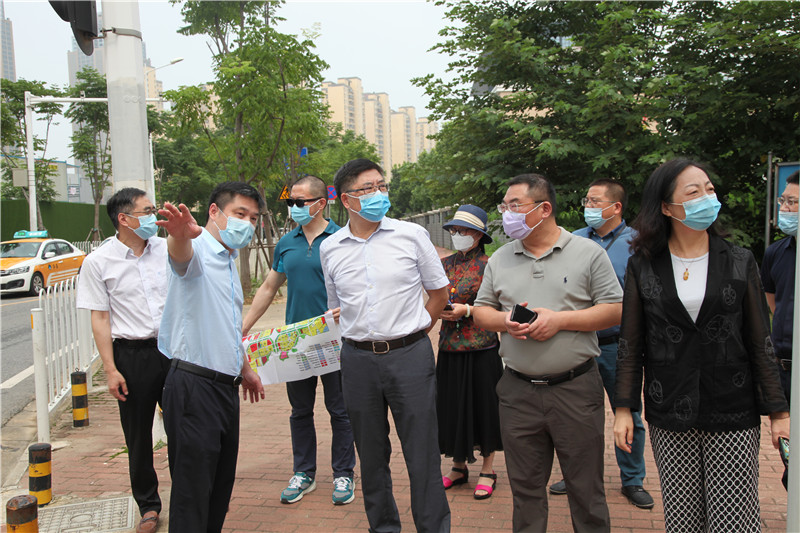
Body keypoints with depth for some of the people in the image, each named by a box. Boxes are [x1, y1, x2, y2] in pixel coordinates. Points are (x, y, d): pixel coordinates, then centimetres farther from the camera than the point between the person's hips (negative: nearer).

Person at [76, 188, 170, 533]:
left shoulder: (167, 249, 4)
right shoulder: (98, 262, -4)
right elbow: (100, 319, -4)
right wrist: (111, 370, -8)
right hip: (132, 354, -2)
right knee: (138, 436, 10)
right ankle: (148, 505, 29)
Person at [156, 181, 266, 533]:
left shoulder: (229, 261, 17)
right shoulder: (198, 250, -11)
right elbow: (181, 255, -38)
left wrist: (245, 368, 33)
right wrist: (180, 236, -61)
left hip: (226, 385, 9)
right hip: (194, 383, -9)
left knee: (222, 480, 17)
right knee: (193, 487, -4)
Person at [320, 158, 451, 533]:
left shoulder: (412, 235, -1)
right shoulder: (330, 248, 6)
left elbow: (439, 293, 9)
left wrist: (411, 332, 7)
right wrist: (359, 338, 10)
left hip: (410, 356, -2)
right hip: (358, 359, 3)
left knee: (422, 456, 1)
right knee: (371, 456, 14)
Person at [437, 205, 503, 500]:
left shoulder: (488, 265, -5)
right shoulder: (445, 264, 10)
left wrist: (466, 311, -16)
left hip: (481, 347, -4)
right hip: (449, 346, 5)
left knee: (483, 404, 4)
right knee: (453, 406, 10)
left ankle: (487, 470, 17)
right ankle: (459, 466, 25)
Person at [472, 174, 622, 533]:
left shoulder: (588, 253, -1)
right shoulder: (500, 259, 10)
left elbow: (615, 311, -4)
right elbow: (481, 312, 13)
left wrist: (560, 319, -15)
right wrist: (504, 321, -9)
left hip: (576, 388, -3)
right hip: (518, 391, 3)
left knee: (585, 487, 8)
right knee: (525, 488, 14)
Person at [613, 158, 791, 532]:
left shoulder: (739, 263, 2)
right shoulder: (643, 267, 1)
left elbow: (760, 343, 5)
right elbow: (630, 345, 3)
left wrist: (778, 410, 2)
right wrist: (624, 408, -2)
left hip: (733, 416, 0)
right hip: (669, 418, 0)